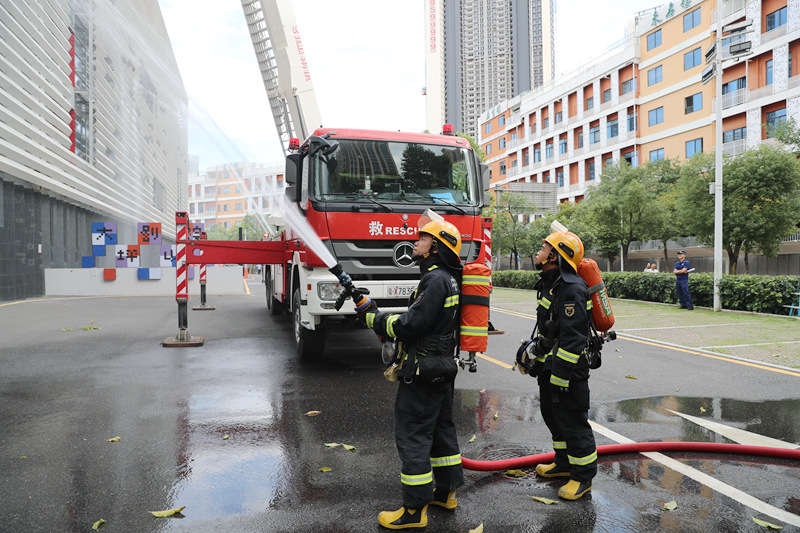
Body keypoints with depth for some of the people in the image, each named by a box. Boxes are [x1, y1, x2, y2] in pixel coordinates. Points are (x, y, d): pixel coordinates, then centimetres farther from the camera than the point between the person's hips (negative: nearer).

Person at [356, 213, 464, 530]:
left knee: (412, 436, -2)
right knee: (440, 429, 19)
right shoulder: (447, 278, 13)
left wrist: (373, 318, -12)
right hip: (442, 369, 10)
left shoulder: (437, 280, -19)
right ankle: (445, 492, 33)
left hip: (423, 372, -10)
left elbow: (411, 325, -23)